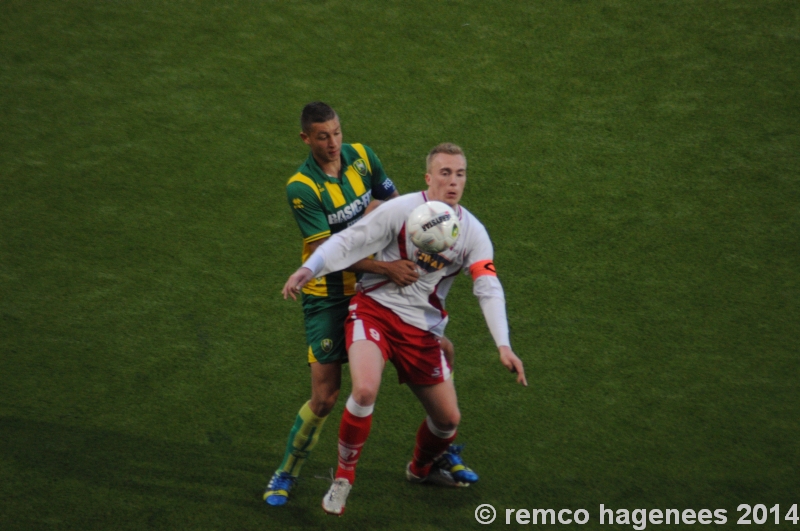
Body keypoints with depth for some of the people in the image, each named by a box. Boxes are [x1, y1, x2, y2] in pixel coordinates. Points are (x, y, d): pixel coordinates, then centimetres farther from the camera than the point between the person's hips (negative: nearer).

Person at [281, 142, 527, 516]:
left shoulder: (472, 232, -1)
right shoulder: (402, 209, -12)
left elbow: (489, 290, -6)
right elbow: (350, 240, -11)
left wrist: (503, 346, -17)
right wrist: (309, 268, -26)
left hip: (421, 329, 4)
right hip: (375, 308, -4)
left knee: (448, 418, 9)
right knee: (365, 390, -30)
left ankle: (420, 469, 44)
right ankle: (343, 478, -7)